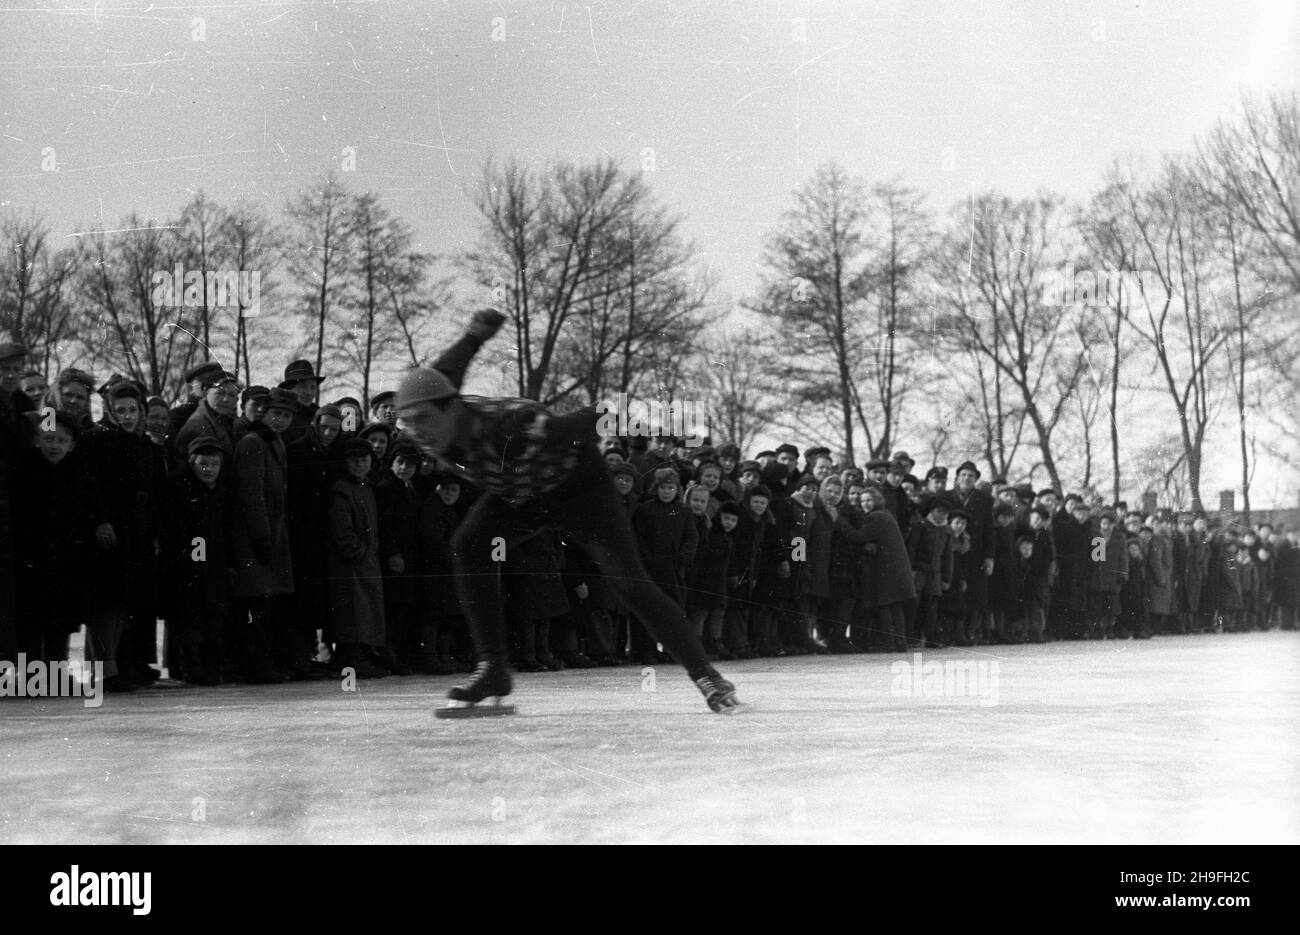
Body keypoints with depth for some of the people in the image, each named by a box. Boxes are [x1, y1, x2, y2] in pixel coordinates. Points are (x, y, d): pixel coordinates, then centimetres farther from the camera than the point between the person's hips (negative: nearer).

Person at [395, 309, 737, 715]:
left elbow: (589, 423, -28)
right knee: (469, 544, -20)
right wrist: (477, 334, 11)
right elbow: (446, 372, -1)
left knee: (630, 582, -13)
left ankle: (704, 674, -1)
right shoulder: (431, 426, -24)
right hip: (515, 494, 6)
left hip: (578, 485, -6)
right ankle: (493, 669, -14)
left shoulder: (509, 428, -43)